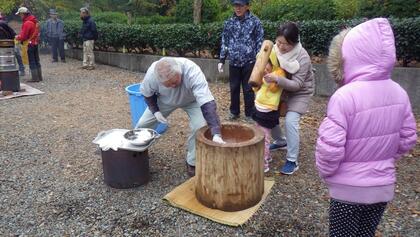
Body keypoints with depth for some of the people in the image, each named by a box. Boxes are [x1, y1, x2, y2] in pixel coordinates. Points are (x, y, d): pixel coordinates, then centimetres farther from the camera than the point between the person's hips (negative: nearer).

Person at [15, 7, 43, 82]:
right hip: (35, 43, 9)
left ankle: (35, 78, 0)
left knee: (32, 62, -3)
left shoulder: (27, 23, -18)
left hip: (30, 44, -8)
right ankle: (39, 77, 18)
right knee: (37, 61, 13)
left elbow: (23, 36, -17)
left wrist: (17, 37, 4)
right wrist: (19, 36, 14)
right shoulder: (35, 21, 9)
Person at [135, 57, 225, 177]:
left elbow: (207, 103, -52)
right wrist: (155, 111, -22)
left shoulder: (192, 72, -44)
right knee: (142, 125, 3)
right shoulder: (152, 73, -35)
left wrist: (216, 134, -60)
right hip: (164, 100, 3)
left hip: (192, 100, -2)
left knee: (200, 127, -24)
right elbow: (147, 94, -10)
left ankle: (192, 163, 0)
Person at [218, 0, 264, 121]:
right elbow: (224, 42, 10)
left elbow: (260, 42, -2)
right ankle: (234, 112, 28)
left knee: (248, 89, 5)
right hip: (233, 62, 3)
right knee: (234, 88, 11)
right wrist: (221, 60, 6)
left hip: (249, 62, -3)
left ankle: (249, 114, 19)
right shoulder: (229, 22, 6)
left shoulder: (255, 21, -2)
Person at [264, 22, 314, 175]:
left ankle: (292, 161, -8)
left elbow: (297, 84, -33)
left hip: (299, 93, -6)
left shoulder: (303, 57, -30)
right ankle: (280, 142, 34)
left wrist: (277, 79, -47)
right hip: (282, 90, 6)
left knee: (290, 121, -21)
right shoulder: (275, 49, -15)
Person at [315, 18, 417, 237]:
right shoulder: (399, 93, -5)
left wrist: (325, 171, -4)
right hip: (384, 186, 6)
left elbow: (330, 145, -24)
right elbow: (408, 138, 5)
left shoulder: (345, 96, -25)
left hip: (349, 188, -5)